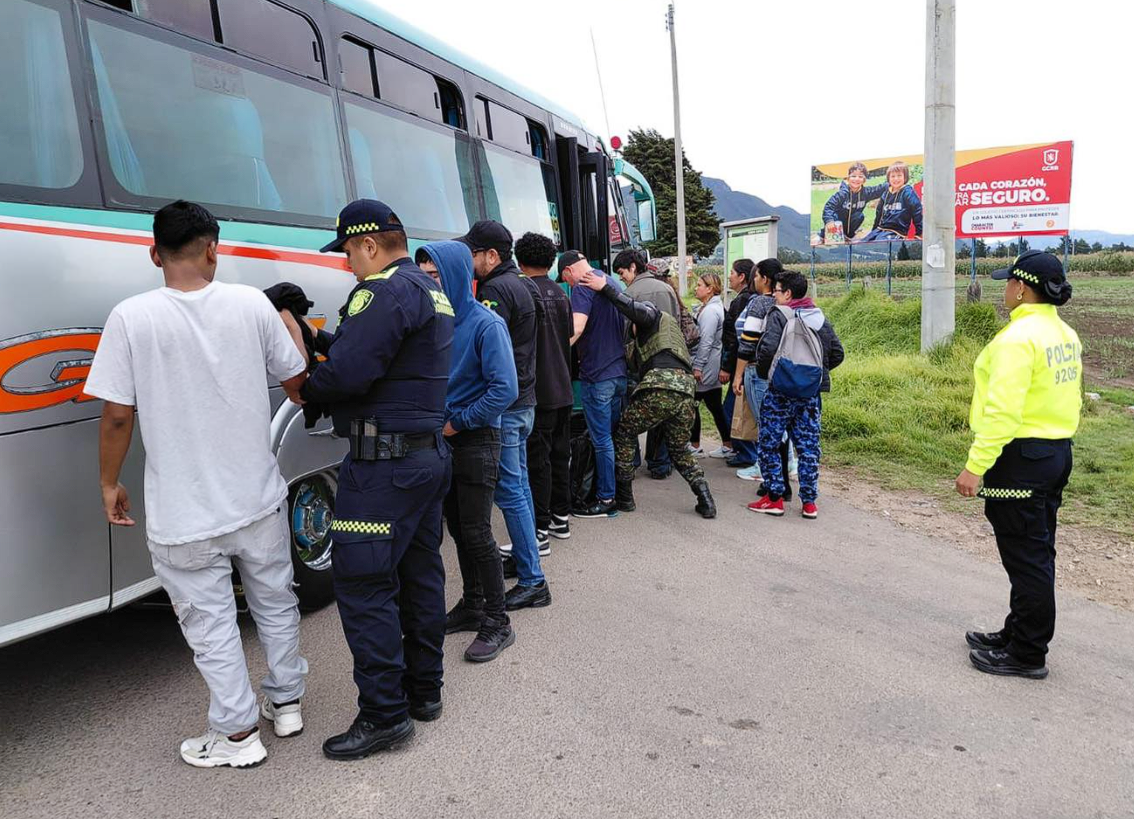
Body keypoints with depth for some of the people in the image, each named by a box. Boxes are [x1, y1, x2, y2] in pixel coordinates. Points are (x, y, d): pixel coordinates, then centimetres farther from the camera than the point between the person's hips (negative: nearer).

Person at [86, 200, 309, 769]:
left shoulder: (131, 317, -12)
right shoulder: (252, 304, -6)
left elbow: (117, 415, -11)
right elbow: (295, 382, 3)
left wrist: (109, 484, 4)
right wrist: (288, 324, 24)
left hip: (182, 513, -2)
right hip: (259, 498, 3)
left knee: (210, 622, 11)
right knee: (274, 602, 21)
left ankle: (237, 733, 23)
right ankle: (286, 702, 37)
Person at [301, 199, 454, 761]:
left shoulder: (386, 291, -15)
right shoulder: (430, 291, 18)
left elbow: (346, 373, -23)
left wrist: (305, 389, -4)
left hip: (384, 462, -10)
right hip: (429, 454, 11)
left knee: (362, 582, -4)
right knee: (419, 572, 16)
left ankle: (384, 715, 3)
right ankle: (423, 690, 28)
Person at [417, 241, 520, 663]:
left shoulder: (486, 324, -14)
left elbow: (505, 389, -20)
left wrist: (458, 422, -16)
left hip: (477, 442, -7)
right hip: (442, 440, 7)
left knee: (476, 533, -3)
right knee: (457, 528, 15)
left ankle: (497, 623, 10)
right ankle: (472, 605, 32)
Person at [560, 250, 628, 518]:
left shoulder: (583, 288, -13)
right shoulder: (613, 283, 14)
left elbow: (576, 328, -28)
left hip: (597, 375, -8)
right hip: (620, 370, 8)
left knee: (602, 440, -1)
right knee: (616, 434, 16)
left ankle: (606, 499, 5)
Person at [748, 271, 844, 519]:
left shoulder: (778, 315, -9)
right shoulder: (821, 318, 11)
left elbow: (768, 349, -22)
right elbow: (837, 354, 12)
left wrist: (763, 372, -5)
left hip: (781, 390, -6)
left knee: (769, 444, 6)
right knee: (808, 447, 10)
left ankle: (774, 498, 8)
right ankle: (809, 502, 13)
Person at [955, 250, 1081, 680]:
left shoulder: (1018, 337, -20)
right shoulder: (1065, 335, 10)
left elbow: (1002, 411, -26)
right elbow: (1072, 398, 16)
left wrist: (975, 466, -24)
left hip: (1020, 456, -10)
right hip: (1057, 452, 10)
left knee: (1026, 557, 0)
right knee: (1036, 553, 18)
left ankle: (1027, 655, 11)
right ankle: (1018, 633, 32)